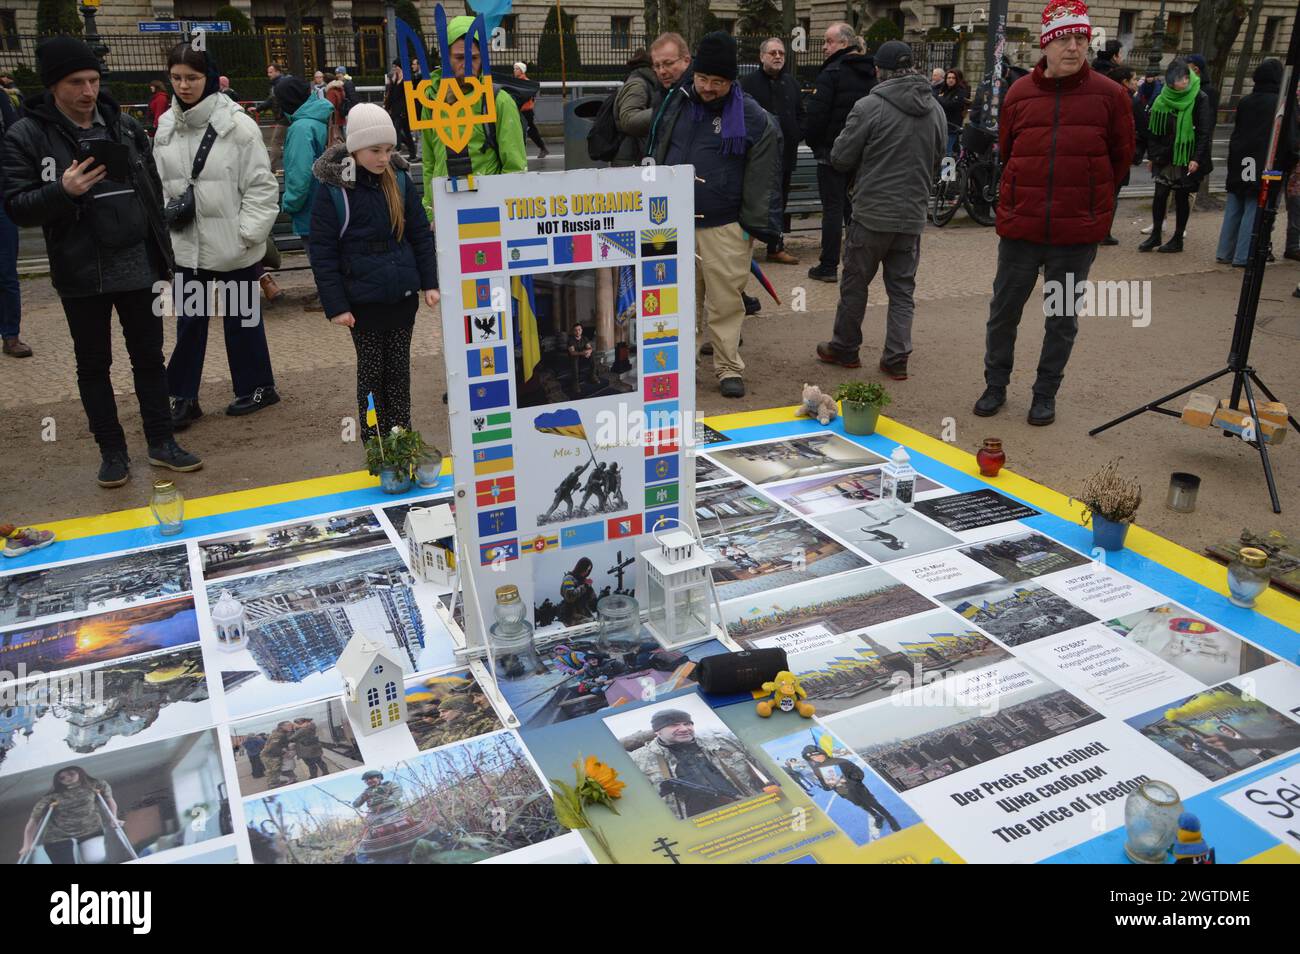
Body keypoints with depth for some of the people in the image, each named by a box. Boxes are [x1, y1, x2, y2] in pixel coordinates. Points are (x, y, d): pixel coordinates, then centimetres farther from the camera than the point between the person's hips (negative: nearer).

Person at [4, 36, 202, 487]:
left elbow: (153, 191, 13)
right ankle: (112, 451, 19)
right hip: (81, 275, -2)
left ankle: (161, 442, 21)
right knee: (93, 365, 8)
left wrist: (163, 254, 10)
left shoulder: (124, 126, 6)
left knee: (149, 357, 10)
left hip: (139, 267, 3)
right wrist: (63, 191, -25)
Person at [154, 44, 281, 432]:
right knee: (188, 321, 9)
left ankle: (256, 386, 27)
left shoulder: (237, 125, -10)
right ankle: (183, 397, 18)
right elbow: (159, 183, 15)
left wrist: (248, 232, -13)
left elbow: (262, 185, -9)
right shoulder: (167, 126, 6)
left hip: (232, 246, -4)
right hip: (186, 244, 4)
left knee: (241, 317, 9)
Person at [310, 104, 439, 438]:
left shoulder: (400, 179, 1)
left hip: (403, 295, 3)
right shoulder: (334, 188, -9)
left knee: (399, 369, 12)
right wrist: (335, 305, -11)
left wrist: (430, 282, 4)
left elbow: (421, 233, 9)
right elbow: (321, 251, -8)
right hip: (363, 299, -3)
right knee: (371, 370, 7)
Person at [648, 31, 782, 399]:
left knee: (725, 300, -2)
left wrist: (756, 226, -8)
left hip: (724, 227, -4)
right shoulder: (675, 104, 9)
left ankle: (729, 368, 8)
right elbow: (657, 158, 18)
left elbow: (762, 178, -5)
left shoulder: (754, 119, -5)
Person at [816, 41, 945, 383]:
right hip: (913, 215, 5)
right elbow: (936, 161, 16)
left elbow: (841, 157, -8)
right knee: (902, 290, 11)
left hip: (872, 214, -4)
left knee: (854, 284, 10)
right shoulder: (936, 109, 6)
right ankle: (897, 358, 10)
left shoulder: (870, 106, -13)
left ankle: (844, 348, 21)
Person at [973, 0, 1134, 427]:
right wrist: (1029, 196, 14)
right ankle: (995, 386, 26)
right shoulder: (1020, 93, 0)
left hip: (1078, 232, -1)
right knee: (1003, 311, 9)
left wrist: (1089, 198, 12)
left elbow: (1121, 156, 7)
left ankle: (1045, 394, 23)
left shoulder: (1109, 95, -3)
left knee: (1063, 318, 9)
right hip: (1020, 226, 1)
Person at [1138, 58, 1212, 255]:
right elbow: (1153, 128, 10)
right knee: (1160, 194, 0)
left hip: (1187, 158, -3)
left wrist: (1197, 158, -15)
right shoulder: (1162, 99, 4)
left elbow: (1205, 131, -8)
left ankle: (1178, 239, 12)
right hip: (1165, 156, 3)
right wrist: (1152, 155, 6)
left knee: (1182, 197, 3)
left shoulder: (1200, 100, -7)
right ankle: (1156, 234, 12)